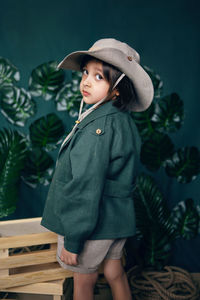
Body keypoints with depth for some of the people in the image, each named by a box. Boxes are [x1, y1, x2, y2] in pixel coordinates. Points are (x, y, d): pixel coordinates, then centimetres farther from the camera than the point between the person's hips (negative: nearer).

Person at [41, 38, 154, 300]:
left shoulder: (98, 126, -24)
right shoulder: (123, 119, 3)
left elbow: (86, 188, -25)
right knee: (115, 273, 23)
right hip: (119, 218, 8)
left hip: (93, 223, -8)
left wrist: (73, 240, -18)